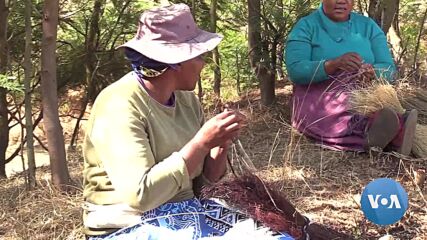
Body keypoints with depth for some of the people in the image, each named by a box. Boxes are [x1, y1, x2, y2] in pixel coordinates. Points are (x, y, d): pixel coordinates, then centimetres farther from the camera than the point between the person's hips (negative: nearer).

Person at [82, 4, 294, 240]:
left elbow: (201, 179, 11)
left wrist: (221, 144, -9)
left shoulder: (186, 99, 5)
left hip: (184, 214, 7)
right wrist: (202, 141, -24)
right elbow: (139, 195, -27)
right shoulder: (119, 105, -17)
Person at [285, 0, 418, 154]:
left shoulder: (368, 26, 10)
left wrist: (372, 72, -23)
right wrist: (335, 64, -31)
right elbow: (295, 71, -15)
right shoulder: (306, 27, 0)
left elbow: (388, 70, 2)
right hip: (319, 100, -3)